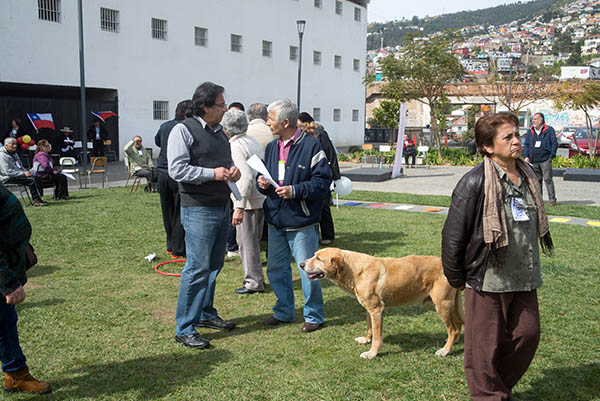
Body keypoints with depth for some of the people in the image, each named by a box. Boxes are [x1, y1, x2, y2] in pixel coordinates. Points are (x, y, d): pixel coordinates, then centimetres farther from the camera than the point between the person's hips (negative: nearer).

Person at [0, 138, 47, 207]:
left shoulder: (14, 154, 20)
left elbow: (21, 167, 29)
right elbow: (8, 172, -21)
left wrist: (26, 172, 7)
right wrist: (23, 174, -21)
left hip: (19, 175, 9)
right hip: (8, 179, -9)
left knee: (37, 178, -11)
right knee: (31, 180, -26)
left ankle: (39, 198, -16)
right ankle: (35, 201, -22)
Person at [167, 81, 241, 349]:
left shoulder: (220, 132, 15)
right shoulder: (183, 130, -9)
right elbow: (176, 169, -17)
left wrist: (233, 170, 4)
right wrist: (212, 173, -19)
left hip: (222, 207, 8)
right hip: (198, 209, -8)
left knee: (214, 265, 15)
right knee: (197, 268, -8)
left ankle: (206, 314, 30)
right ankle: (184, 329, 0)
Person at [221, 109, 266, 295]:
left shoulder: (236, 146, -15)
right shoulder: (253, 141, 14)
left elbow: (246, 177, -26)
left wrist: (239, 207, -27)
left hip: (250, 201, -9)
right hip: (262, 198, 9)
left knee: (247, 241, 0)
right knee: (252, 240, 18)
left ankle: (254, 282, 7)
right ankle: (256, 278, 27)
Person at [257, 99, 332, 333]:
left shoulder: (310, 146, -10)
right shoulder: (271, 148, 11)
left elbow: (323, 181, -12)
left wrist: (295, 190, -21)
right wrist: (262, 183, -1)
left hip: (302, 223, -7)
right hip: (275, 220, 7)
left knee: (308, 270, 1)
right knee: (276, 269, 14)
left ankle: (314, 316, 18)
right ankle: (284, 312, 30)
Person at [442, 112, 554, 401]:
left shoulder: (528, 176, 6)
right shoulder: (475, 182, -17)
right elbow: (453, 233, -12)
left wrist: (530, 266, 20)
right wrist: (456, 278, -5)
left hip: (524, 278, 7)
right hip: (488, 279, -7)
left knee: (527, 334, 14)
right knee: (486, 345, 4)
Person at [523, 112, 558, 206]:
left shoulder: (549, 130, 0)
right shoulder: (530, 131, 12)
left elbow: (555, 143, 0)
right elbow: (526, 144, 14)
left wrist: (552, 155, -8)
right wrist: (526, 156, 2)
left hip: (545, 160, -4)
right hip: (534, 161, 4)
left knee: (548, 179, -7)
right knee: (537, 180, 8)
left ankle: (552, 199, -2)